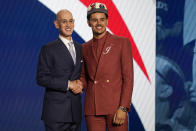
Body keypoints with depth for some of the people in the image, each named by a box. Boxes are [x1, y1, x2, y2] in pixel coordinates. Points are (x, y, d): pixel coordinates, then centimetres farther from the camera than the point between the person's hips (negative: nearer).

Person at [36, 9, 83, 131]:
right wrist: (68, 84, -15)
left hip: (75, 112, 6)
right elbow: (41, 78, -11)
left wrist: (80, 84, -1)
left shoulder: (80, 48, 15)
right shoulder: (48, 49, -3)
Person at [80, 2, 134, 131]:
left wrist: (123, 108, -11)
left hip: (116, 107, -3)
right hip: (92, 108, 3)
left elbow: (128, 77, -3)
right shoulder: (85, 48, 14)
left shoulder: (122, 43, 2)